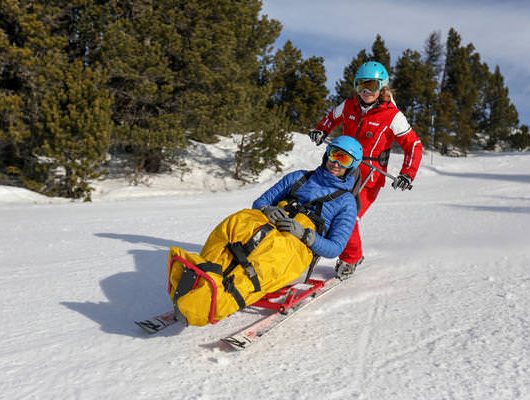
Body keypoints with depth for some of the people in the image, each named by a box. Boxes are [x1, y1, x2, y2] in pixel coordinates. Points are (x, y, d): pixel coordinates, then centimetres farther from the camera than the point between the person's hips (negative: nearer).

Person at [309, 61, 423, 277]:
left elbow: (414, 145, -3)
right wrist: (320, 130, 6)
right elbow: (332, 117, 26)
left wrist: (407, 174, -13)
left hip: (369, 177, -5)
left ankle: (350, 259, 8)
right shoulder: (349, 106, 4)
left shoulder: (392, 116, -9)